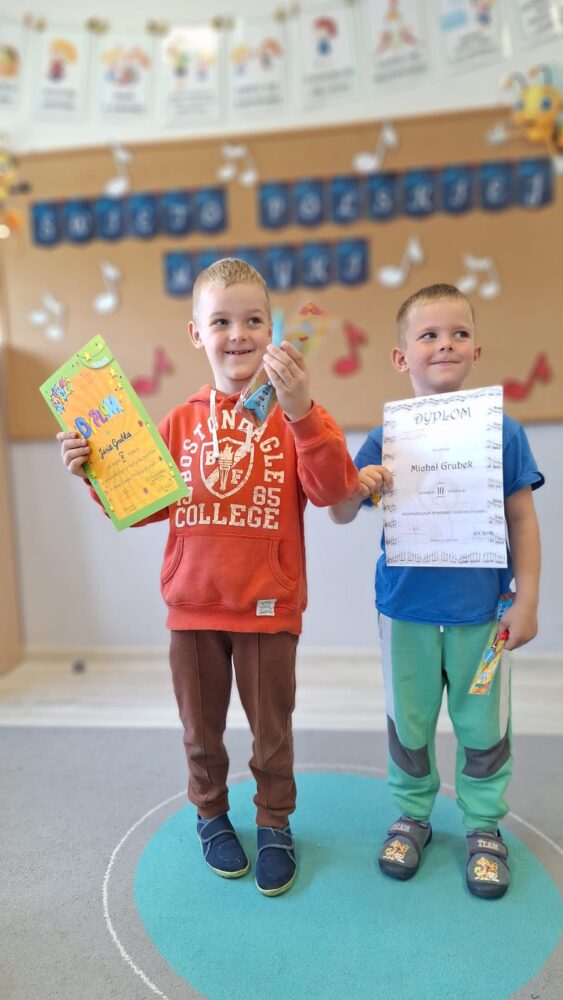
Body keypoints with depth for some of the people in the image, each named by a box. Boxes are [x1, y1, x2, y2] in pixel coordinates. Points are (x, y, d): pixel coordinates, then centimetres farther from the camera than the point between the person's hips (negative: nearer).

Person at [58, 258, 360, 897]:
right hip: (192, 606, 3)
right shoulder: (180, 423, 2)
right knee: (201, 730, 20)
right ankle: (210, 814, 45)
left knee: (272, 731, 16)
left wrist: (301, 411, -33)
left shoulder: (295, 415, -7)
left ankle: (275, 823, 40)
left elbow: (333, 490, -21)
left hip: (268, 608, -2)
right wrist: (97, 473, -11)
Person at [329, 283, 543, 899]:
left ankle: (485, 826, 38)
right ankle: (412, 815, 39)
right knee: (409, 722, 16)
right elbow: (340, 515, 0)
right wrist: (358, 488, -22)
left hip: (480, 612, 0)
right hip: (406, 610, 1)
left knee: (482, 724, 14)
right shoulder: (386, 439, -5)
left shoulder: (502, 433, -6)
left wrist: (527, 601, -2)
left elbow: (522, 520, -1)